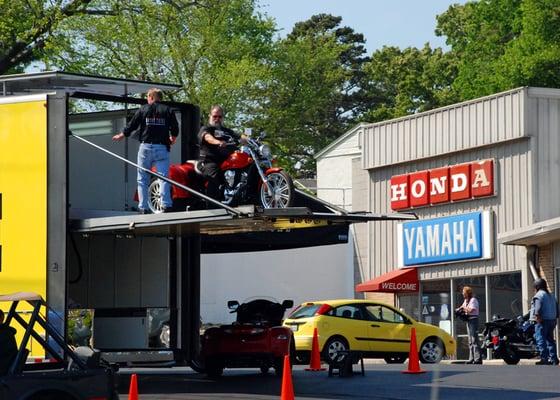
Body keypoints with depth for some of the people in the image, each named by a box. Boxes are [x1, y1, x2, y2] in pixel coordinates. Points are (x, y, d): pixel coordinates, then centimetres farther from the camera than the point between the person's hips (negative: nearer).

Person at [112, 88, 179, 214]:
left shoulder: (143, 109, 5)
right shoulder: (168, 110, 6)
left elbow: (131, 127, 8)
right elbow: (175, 130, 5)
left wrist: (120, 136, 26)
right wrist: (172, 139, 27)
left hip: (146, 147, 0)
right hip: (162, 148, 0)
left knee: (142, 179, 7)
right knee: (164, 177, -5)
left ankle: (143, 208, 2)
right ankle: (166, 205, -21)